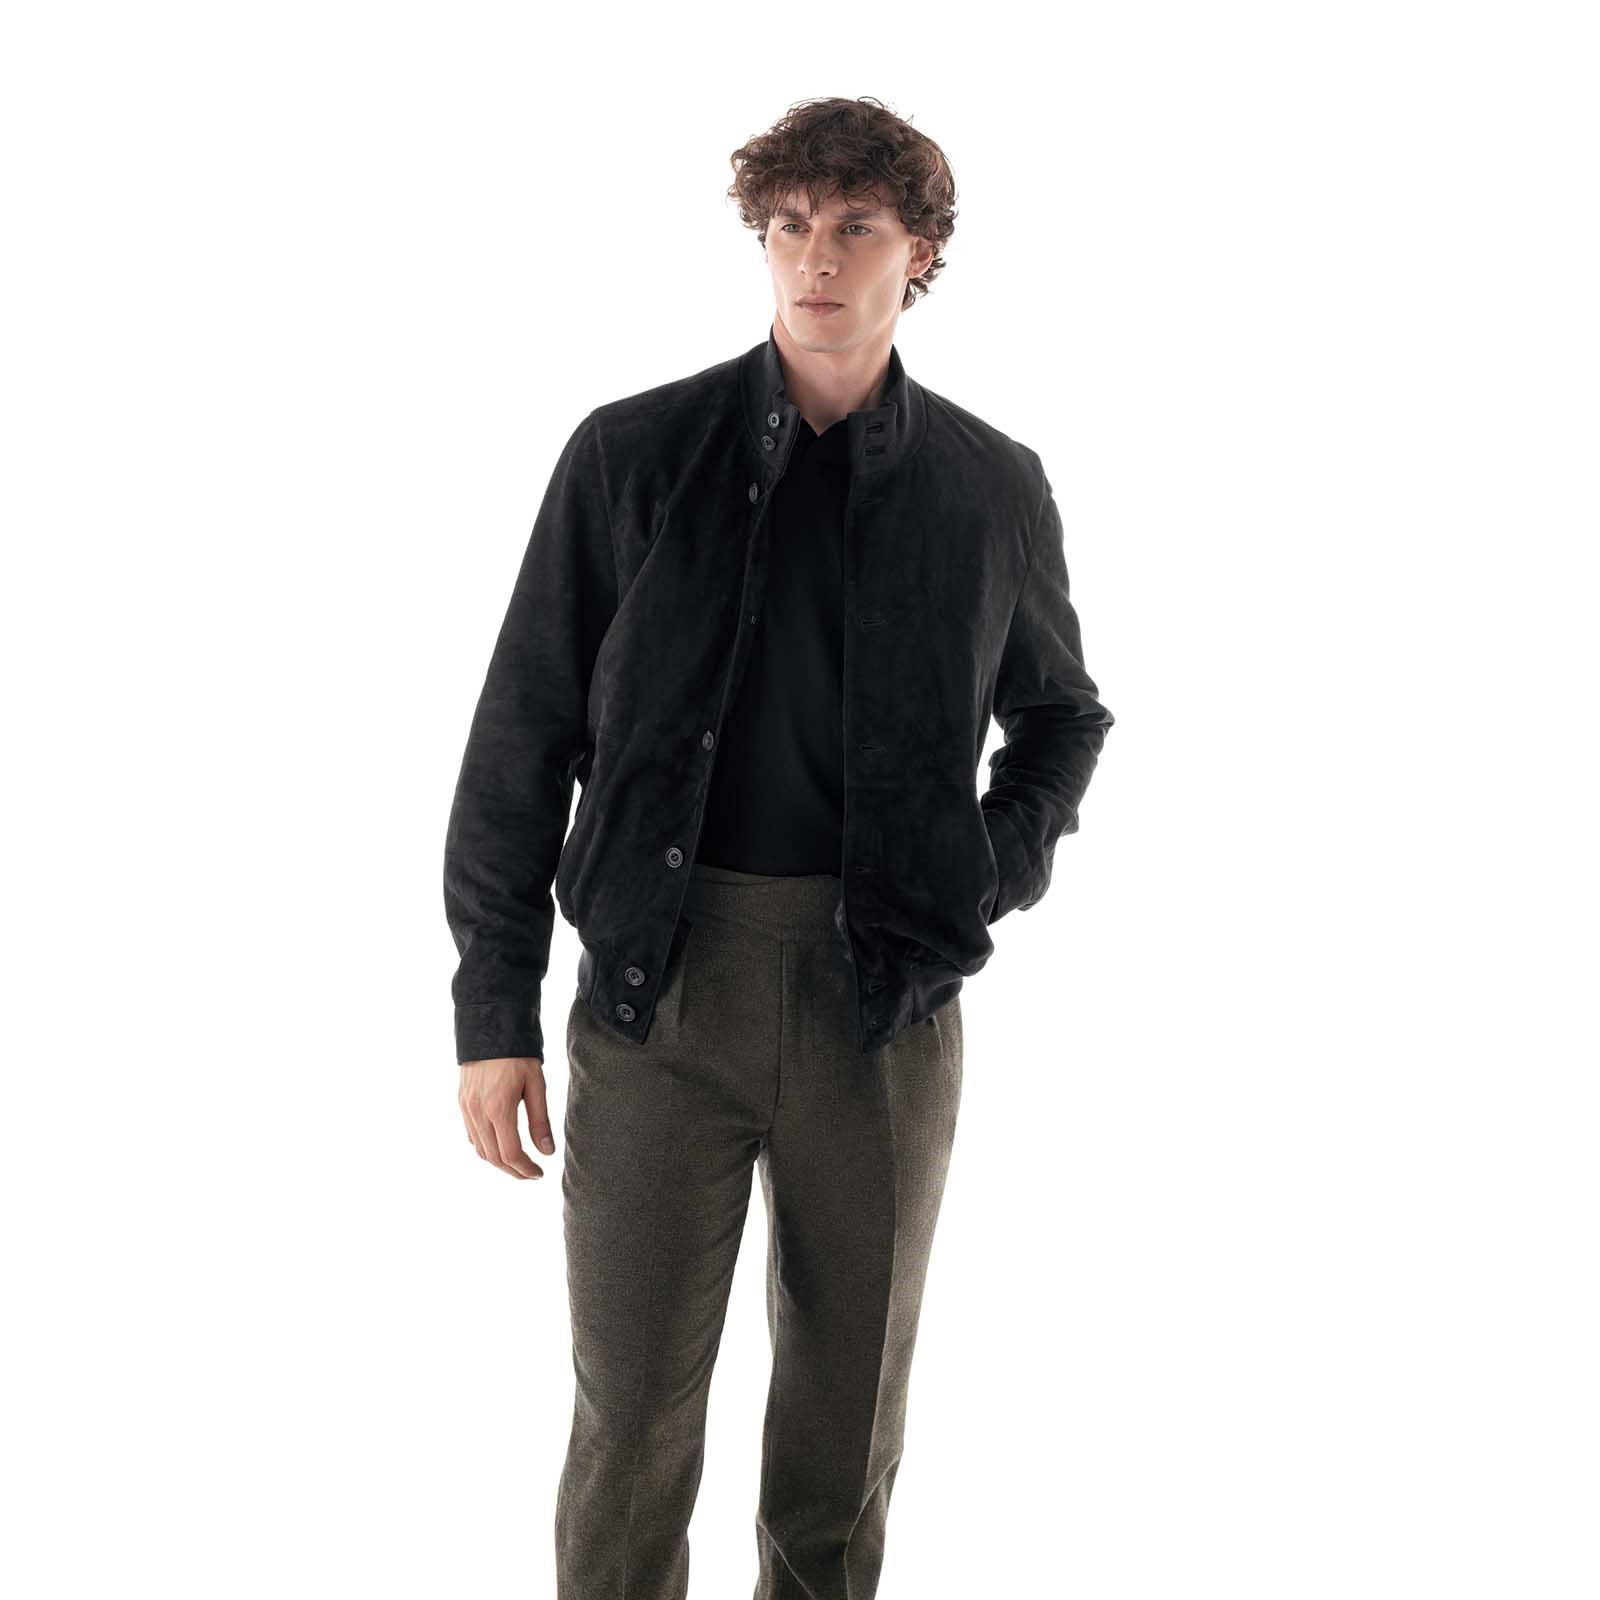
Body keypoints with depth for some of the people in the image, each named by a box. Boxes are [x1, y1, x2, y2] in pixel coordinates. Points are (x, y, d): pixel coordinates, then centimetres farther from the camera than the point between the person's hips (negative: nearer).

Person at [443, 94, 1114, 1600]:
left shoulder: (993, 488, 4)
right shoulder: (631, 455, -1)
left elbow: (1061, 711, 21)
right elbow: (523, 735, 2)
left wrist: (1004, 864, 2)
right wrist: (495, 1006, 0)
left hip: (887, 1004, 2)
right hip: (659, 982, -1)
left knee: (851, 1405, 13)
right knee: (631, 1415, 4)